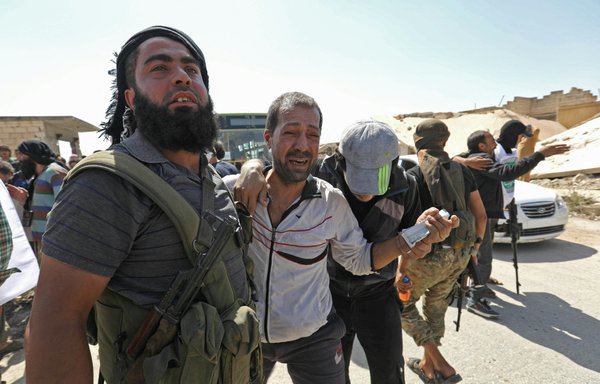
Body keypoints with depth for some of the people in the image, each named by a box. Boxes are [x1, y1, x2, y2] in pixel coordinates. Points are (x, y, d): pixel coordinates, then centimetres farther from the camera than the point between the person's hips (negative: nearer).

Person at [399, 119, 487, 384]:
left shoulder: (412, 176, -13)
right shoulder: (462, 171, 3)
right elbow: (480, 215, 8)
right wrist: (474, 246, 23)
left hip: (428, 256, -6)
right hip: (459, 255, 6)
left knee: (402, 305, 16)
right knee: (436, 308, 23)